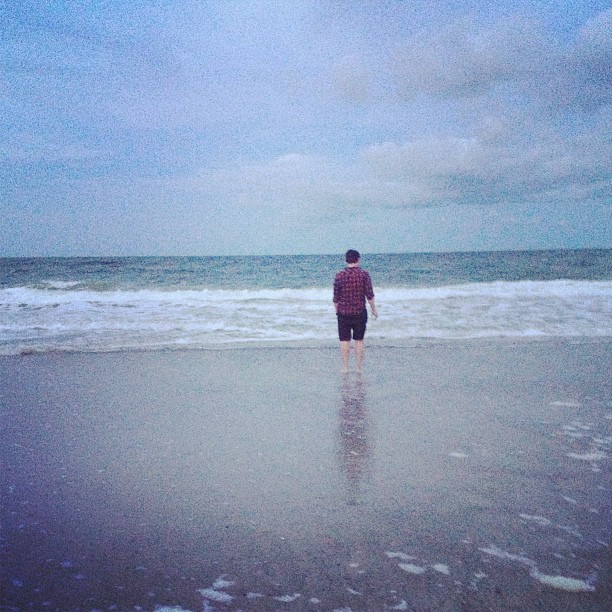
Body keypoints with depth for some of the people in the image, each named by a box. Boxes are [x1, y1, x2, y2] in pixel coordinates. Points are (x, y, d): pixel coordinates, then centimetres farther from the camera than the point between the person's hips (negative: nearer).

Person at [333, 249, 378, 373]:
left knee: (344, 340, 7)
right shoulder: (364, 275, -5)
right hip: (360, 312, 0)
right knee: (359, 340, 9)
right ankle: (359, 367, 12)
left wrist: (337, 311, 14)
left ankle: (345, 367, 9)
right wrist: (374, 309, 7)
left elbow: (336, 297, 0)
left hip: (343, 312, 0)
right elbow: (370, 295, -5)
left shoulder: (340, 275, -4)